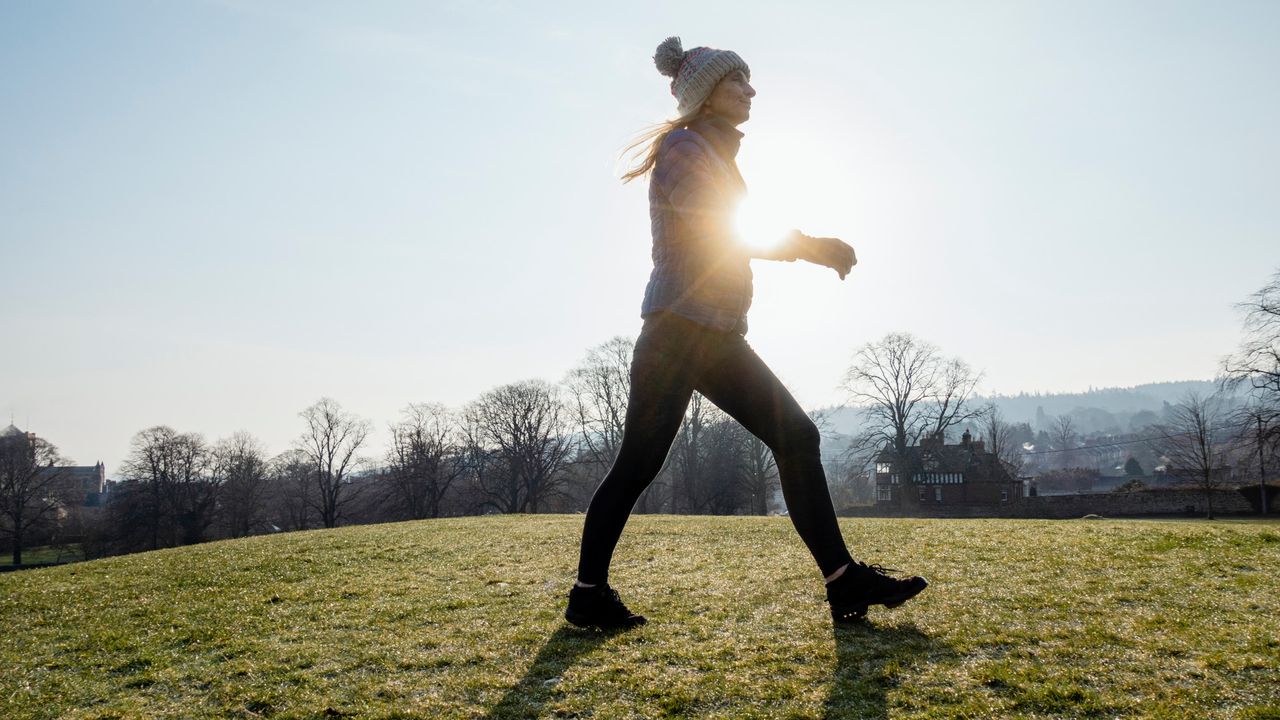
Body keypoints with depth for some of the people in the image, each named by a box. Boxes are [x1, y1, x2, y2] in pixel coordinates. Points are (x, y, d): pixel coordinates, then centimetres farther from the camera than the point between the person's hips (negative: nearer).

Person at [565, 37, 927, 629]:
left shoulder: (718, 156, 23)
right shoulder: (682, 148, -4)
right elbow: (725, 234, -15)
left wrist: (811, 247, 9)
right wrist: (812, 246, -7)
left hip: (721, 337, 9)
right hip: (678, 329, -9)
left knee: (796, 437, -1)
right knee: (638, 463, -4)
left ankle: (845, 584, 1)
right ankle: (588, 593, 10)